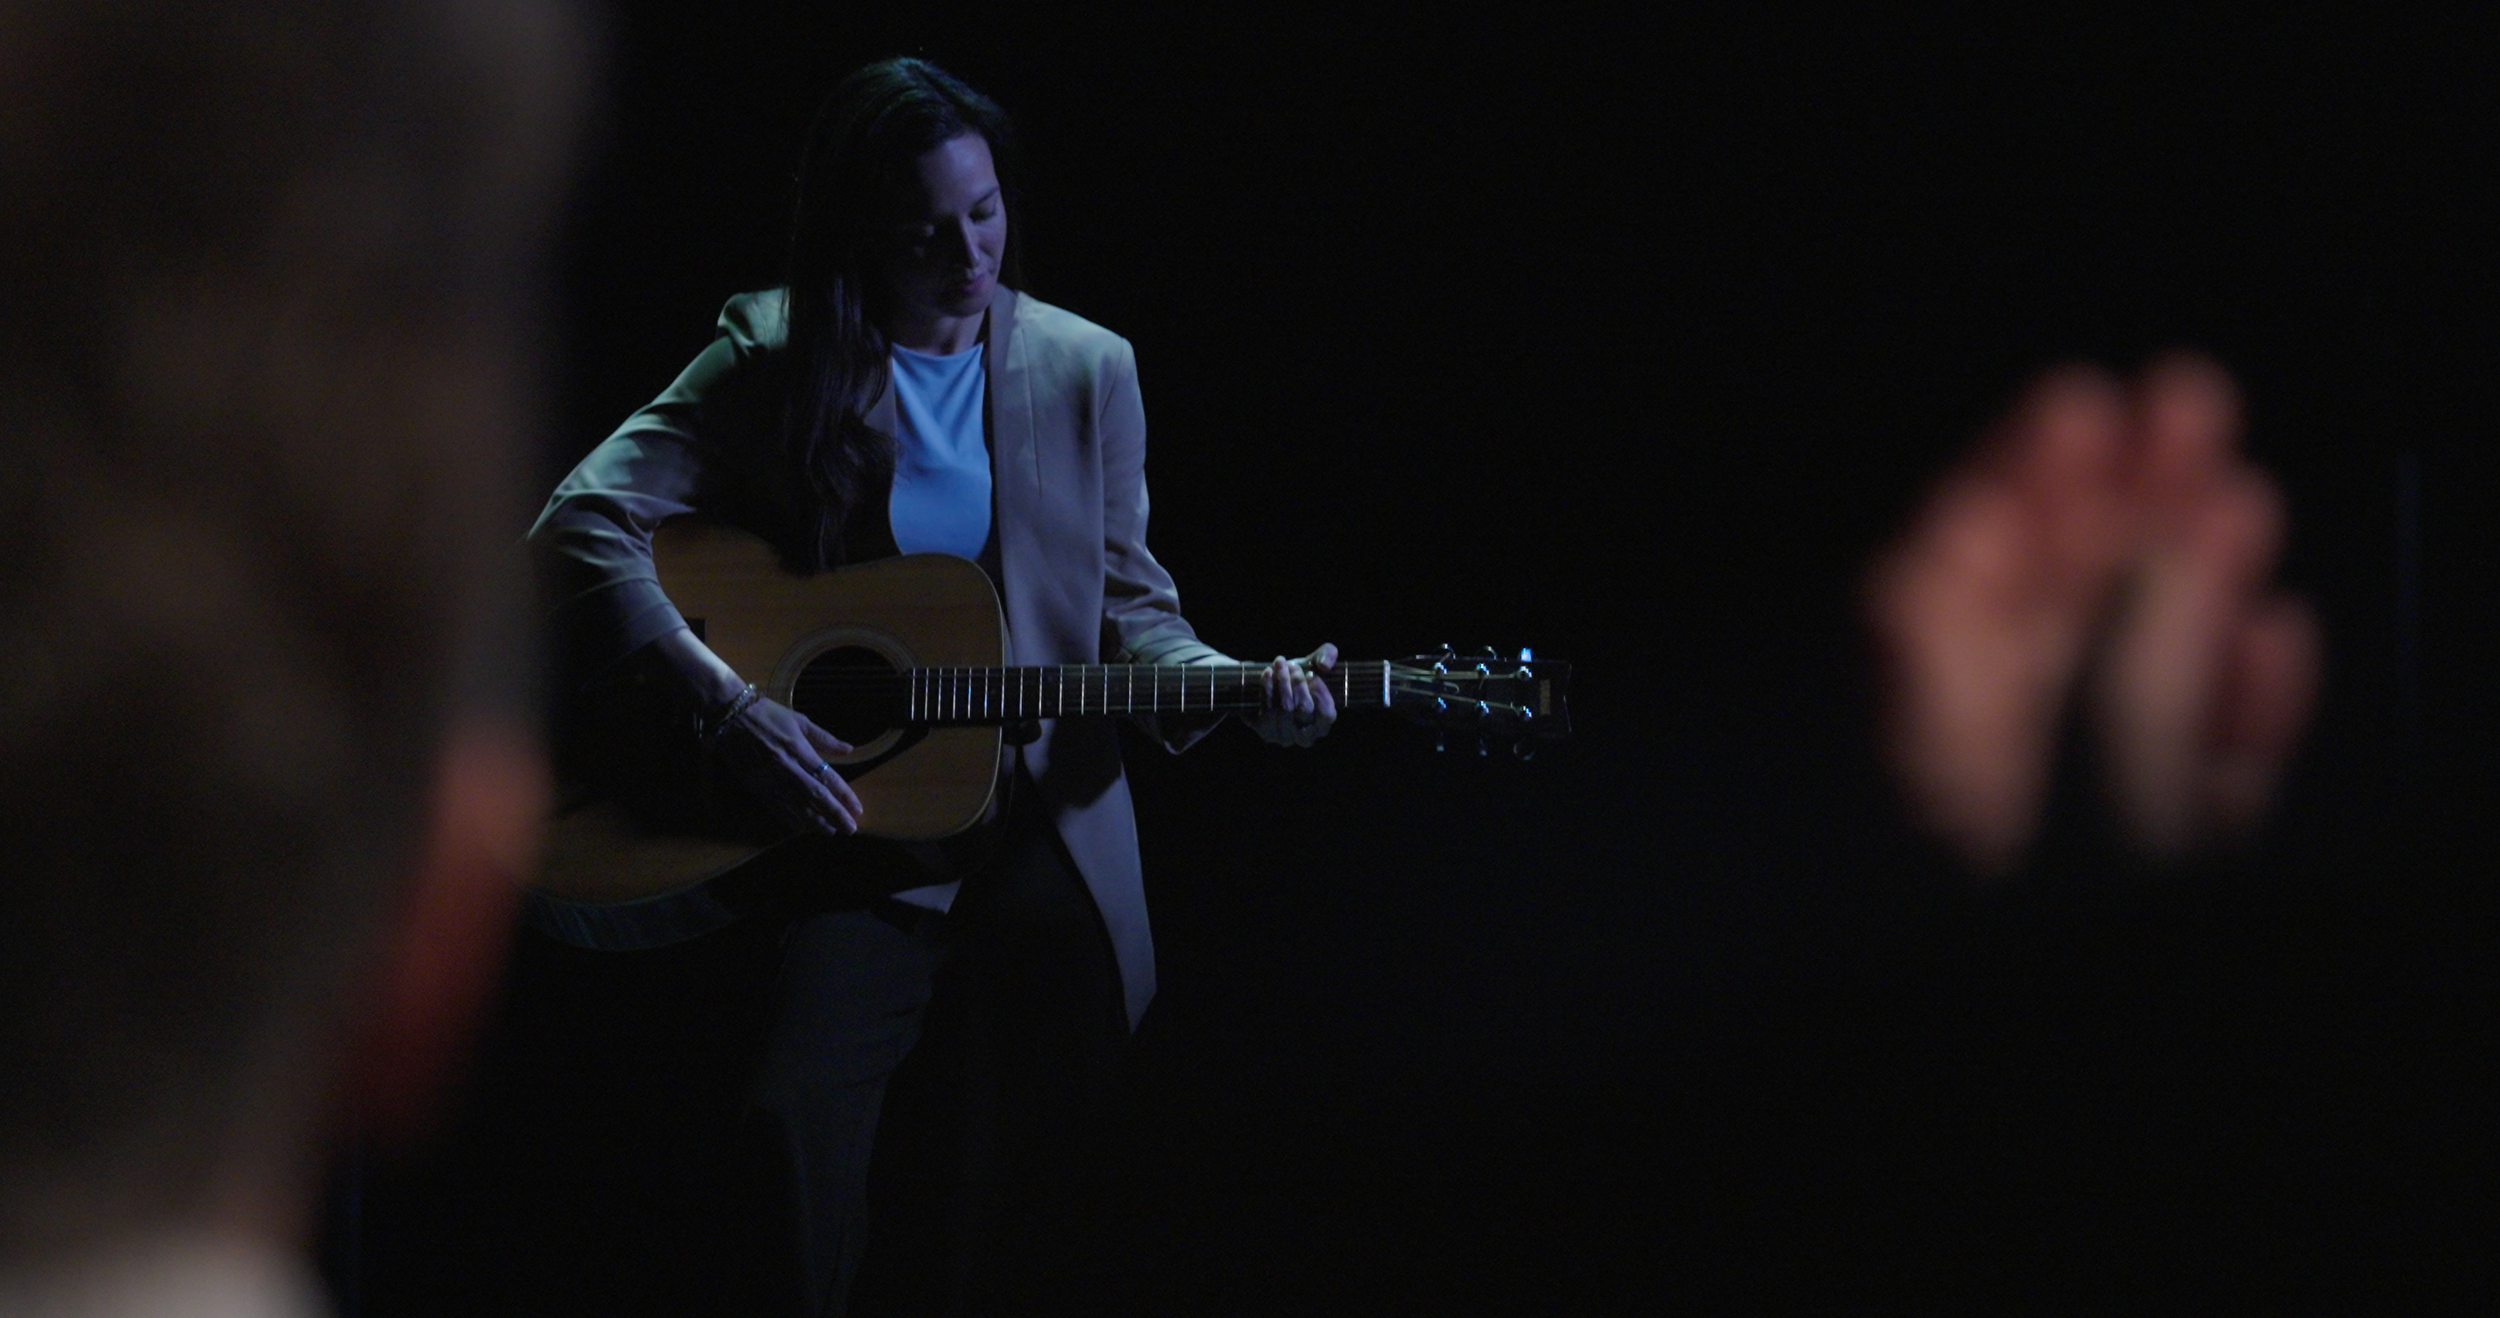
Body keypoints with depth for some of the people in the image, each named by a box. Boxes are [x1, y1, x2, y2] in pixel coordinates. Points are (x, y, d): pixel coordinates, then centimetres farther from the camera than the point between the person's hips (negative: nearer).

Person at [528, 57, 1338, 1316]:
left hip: (1034, 810, 3)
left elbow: (1125, 600, 11)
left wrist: (1227, 688, -9)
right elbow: (585, 522, -9)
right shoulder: (775, 360, -2)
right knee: (799, 1106, -23)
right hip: (843, 826, -3)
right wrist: (721, 701, -18)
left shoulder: (1084, 371, 5)